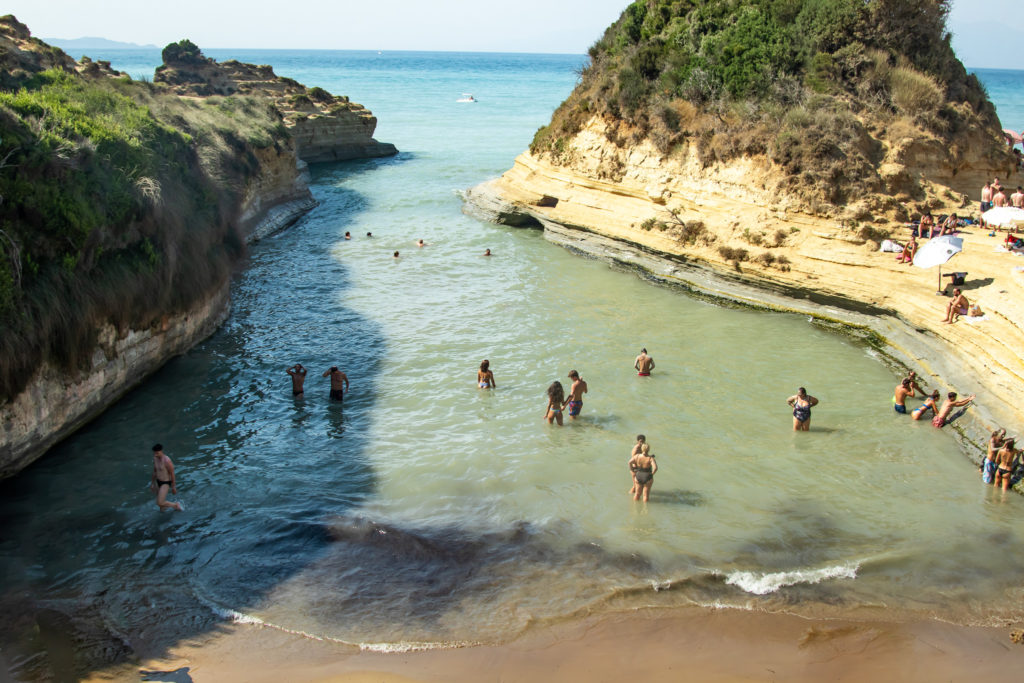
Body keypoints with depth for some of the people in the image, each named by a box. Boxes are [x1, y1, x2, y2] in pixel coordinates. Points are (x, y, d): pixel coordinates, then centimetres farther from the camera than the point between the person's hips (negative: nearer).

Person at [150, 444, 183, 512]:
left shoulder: (167, 461, -26)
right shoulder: (155, 458, -3)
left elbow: (172, 474, -17)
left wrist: (173, 487, -10)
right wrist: (152, 483, 18)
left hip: (166, 483, -7)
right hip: (158, 482, 7)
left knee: (159, 503, -11)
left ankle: (176, 505, 11)